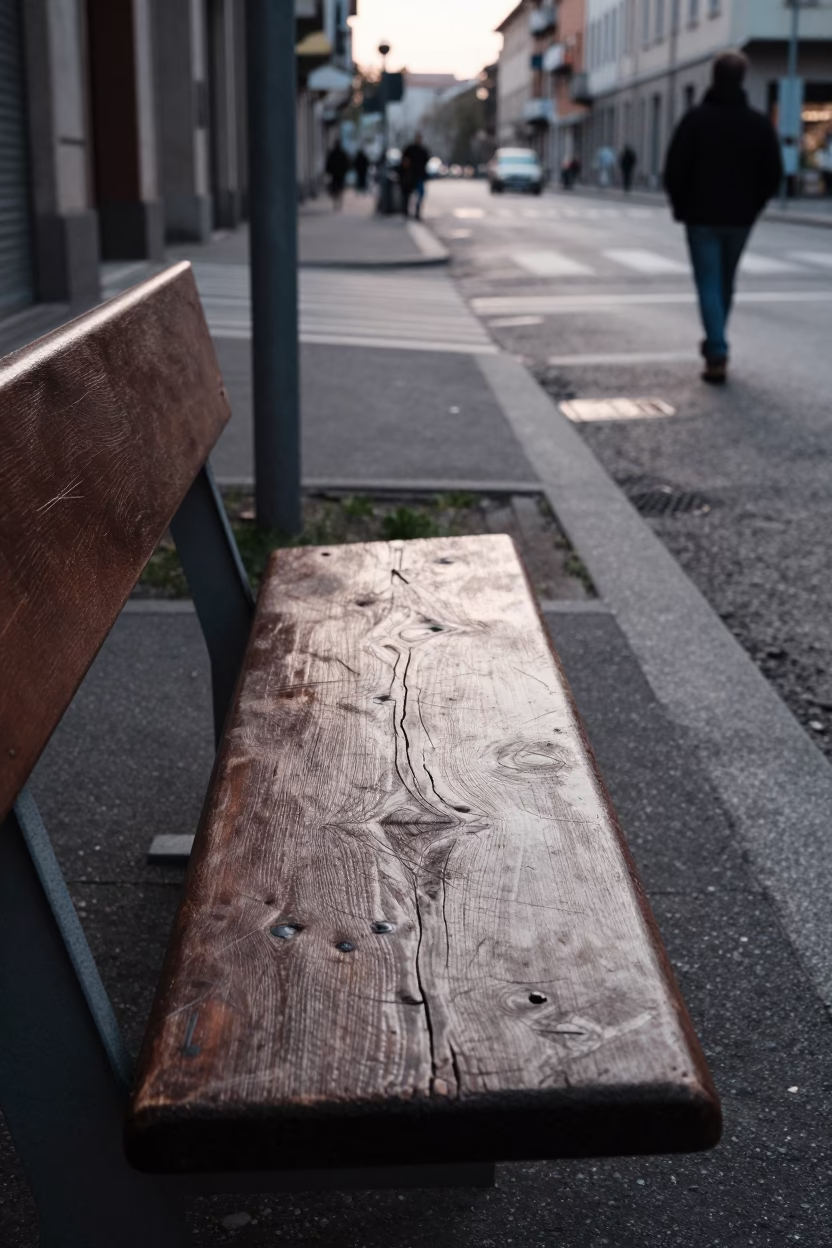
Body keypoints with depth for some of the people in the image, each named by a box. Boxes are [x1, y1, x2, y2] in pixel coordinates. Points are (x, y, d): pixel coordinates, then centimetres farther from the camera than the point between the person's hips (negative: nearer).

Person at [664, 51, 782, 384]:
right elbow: (772, 175, 1)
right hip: (740, 218, 3)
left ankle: (717, 355, -15)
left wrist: (681, 207, 4)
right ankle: (714, 344, 32)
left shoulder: (696, 119, -9)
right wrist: (752, 207, 13)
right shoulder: (759, 123, 0)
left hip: (702, 216, -3)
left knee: (709, 283, -3)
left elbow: (674, 169, -10)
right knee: (726, 283, 19)